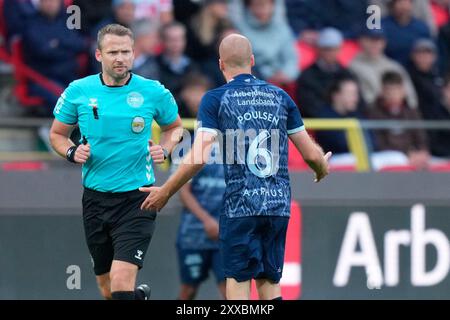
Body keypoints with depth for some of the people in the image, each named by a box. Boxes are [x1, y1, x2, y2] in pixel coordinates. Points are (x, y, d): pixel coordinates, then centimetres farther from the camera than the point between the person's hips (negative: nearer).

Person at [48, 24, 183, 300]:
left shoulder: (153, 92, -3)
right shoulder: (78, 91, -1)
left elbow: (175, 127, 15)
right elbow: (57, 134, 13)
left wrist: (164, 150, -4)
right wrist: (72, 152, -7)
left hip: (137, 198, -3)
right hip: (96, 197, 3)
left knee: (121, 284, -21)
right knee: (107, 290, 15)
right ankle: (139, 295, 45)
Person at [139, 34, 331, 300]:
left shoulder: (216, 99, -1)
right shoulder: (279, 96, 9)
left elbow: (199, 157, -11)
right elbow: (311, 153, 10)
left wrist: (165, 192, 1)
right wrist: (323, 168, 34)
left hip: (239, 206, -3)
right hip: (279, 206, 3)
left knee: (238, 281, 1)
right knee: (270, 283, 10)